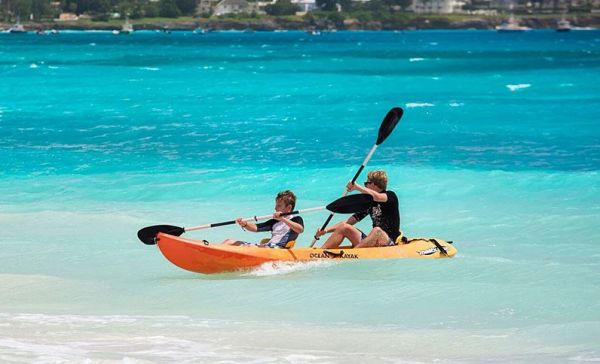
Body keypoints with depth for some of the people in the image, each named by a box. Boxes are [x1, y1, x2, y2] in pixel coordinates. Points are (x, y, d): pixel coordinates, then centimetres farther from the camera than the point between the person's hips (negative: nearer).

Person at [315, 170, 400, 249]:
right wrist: (326, 230, 0)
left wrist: (356, 187, -19)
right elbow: (348, 222, 12)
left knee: (377, 231, -37)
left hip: (390, 242, -6)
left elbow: (376, 197, -28)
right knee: (344, 227, -7)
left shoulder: (390, 196, -3)